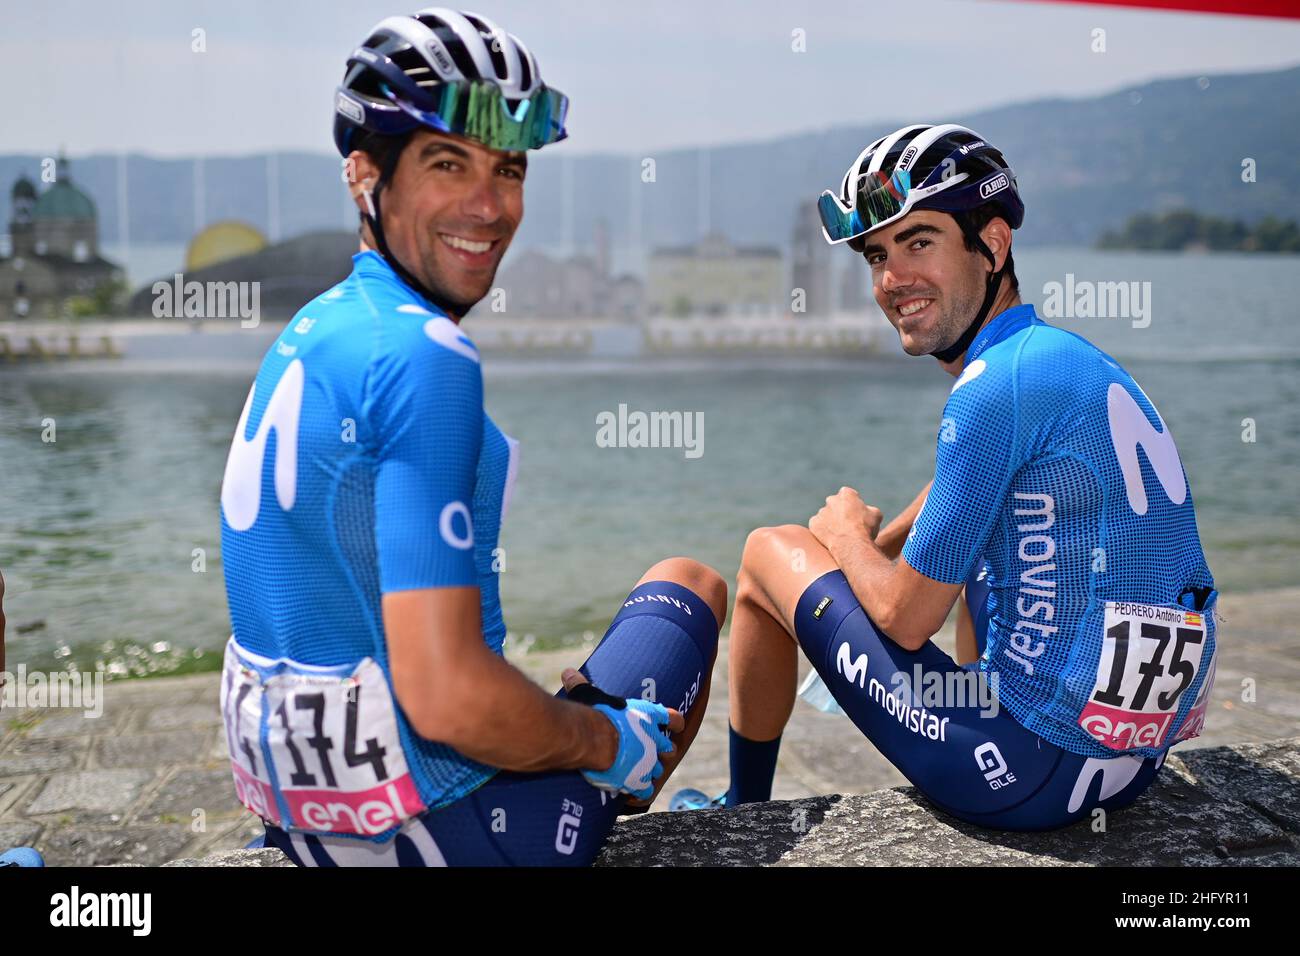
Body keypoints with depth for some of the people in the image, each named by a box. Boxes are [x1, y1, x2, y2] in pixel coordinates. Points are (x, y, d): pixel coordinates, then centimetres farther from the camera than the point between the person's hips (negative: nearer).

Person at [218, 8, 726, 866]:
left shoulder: (306, 336, 6)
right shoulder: (425, 360, -22)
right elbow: (449, 699, -28)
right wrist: (615, 745, -9)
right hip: (439, 826, -8)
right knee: (689, 586, 15)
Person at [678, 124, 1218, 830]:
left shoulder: (995, 388, -20)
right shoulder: (1074, 358, 8)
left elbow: (906, 618, -13)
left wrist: (848, 535, 5)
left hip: (1034, 775, -9)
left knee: (770, 553, 6)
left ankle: (743, 813, 26)